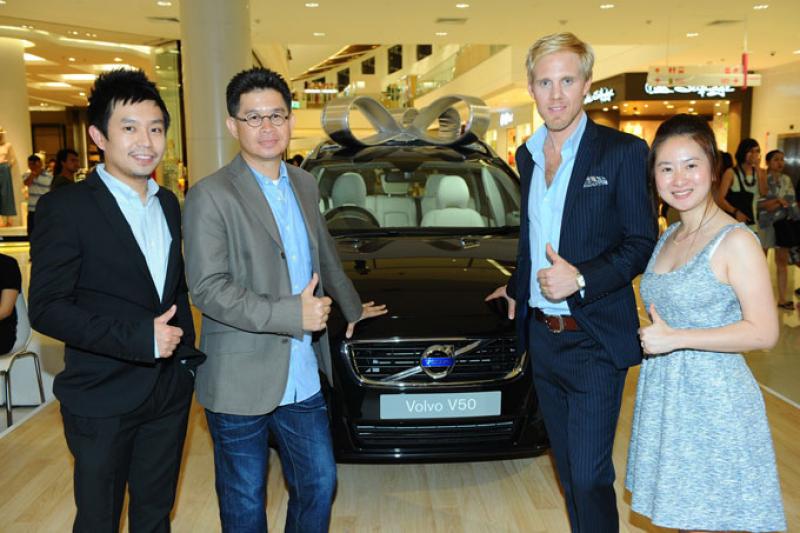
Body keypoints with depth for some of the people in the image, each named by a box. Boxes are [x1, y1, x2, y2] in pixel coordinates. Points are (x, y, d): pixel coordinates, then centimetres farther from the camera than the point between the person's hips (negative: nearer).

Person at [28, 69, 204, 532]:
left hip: (170, 391, 6)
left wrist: (187, 350, 6)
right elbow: (46, 308, -17)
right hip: (103, 400, -5)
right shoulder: (66, 207, -12)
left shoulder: (170, 204, 8)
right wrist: (140, 337, -24)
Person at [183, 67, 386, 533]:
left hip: (304, 381, 6)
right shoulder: (211, 196, -11)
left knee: (319, 484, 16)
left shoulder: (305, 185, 9)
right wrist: (290, 314, -22)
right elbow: (208, 289, -17)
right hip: (242, 384, -5)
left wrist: (353, 308, 33)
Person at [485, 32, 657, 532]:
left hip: (594, 341, -6)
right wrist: (517, 286, 24)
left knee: (589, 475, -3)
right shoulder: (527, 154, 11)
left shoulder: (622, 151, -8)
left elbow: (642, 243, -10)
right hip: (542, 336, 6)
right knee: (569, 468, 17)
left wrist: (582, 279, -21)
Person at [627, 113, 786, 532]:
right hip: (665, 395, 7)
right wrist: (654, 336, 3)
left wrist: (675, 338, -20)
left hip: (713, 401, -7)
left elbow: (763, 333, -18)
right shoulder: (668, 237, 9)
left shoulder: (735, 241, -13)